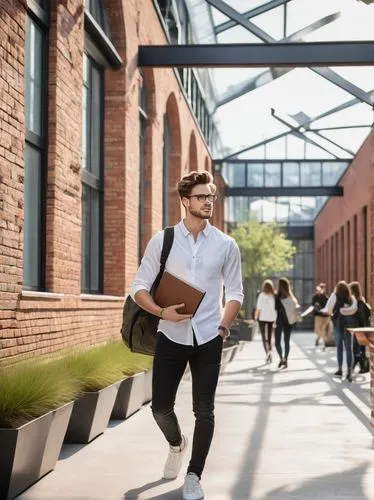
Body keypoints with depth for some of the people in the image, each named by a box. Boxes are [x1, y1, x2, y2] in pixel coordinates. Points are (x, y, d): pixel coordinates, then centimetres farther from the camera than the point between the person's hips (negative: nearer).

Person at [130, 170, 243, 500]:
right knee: (161, 407, 5)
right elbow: (139, 288, 1)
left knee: (204, 411, 2)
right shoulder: (162, 241, 0)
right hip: (171, 337, 0)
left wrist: (223, 328, -4)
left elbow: (235, 293, 9)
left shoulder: (226, 245, 2)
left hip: (208, 339, 0)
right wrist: (162, 312, -16)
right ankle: (176, 444, 39)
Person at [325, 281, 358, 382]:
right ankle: (349, 371, -3)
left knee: (339, 346, 9)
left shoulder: (336, 296, -5)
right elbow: (353, 309, -13)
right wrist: (344, 310, -2)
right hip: (349, 324, 2)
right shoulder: (352, 298, 3)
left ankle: (340, 369, 12)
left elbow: (328, 309, -8)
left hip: (338, 323, -2)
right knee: (348, 347, 4)